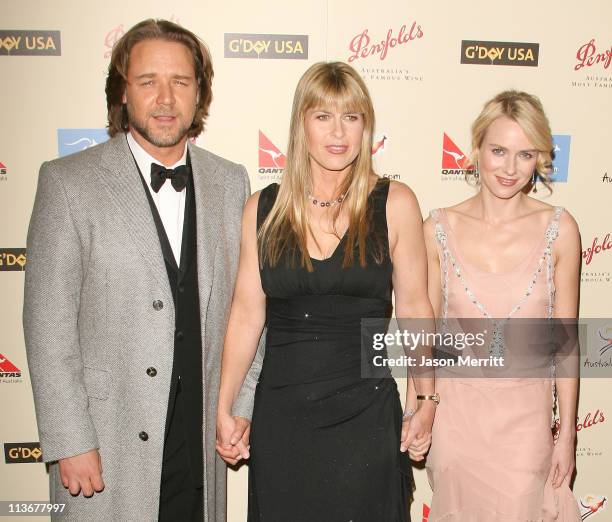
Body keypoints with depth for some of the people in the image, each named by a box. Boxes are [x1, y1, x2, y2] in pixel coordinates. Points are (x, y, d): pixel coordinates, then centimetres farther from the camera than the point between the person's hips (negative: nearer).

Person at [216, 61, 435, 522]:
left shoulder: (394, 204, -6)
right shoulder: (263, 208, -2)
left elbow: (413, 306, -2)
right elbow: (247, 313, 1)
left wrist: (428, 401, 0)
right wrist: (224, 409, 3)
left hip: (366, 415, -1)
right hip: (280, 415, 2)